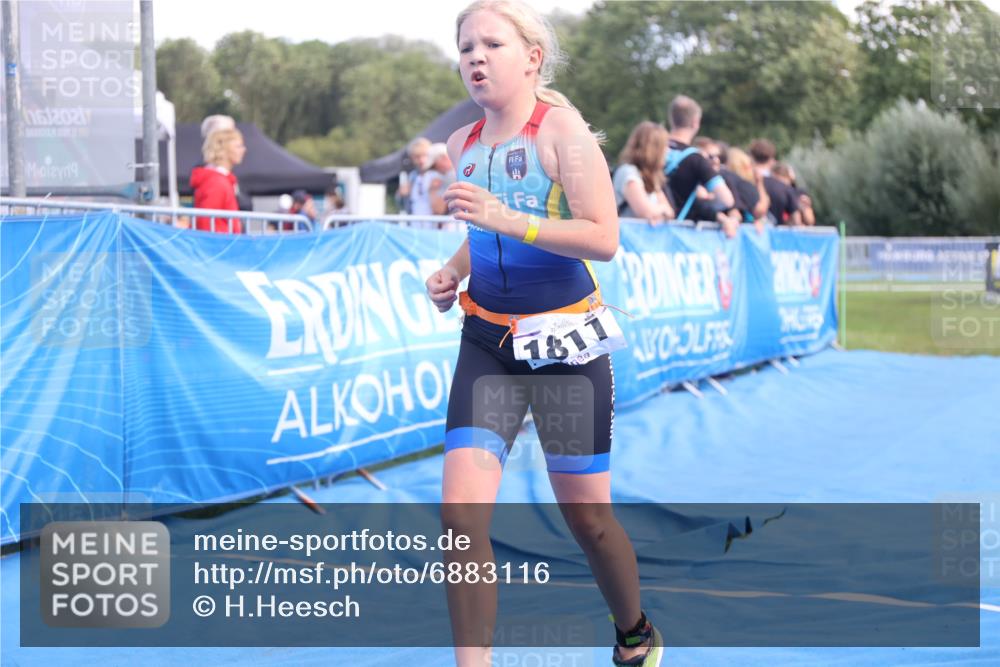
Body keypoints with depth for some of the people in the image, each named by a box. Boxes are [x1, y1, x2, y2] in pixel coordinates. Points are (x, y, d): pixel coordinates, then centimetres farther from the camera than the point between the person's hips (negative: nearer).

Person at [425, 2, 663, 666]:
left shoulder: (561, 128, -11)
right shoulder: (462, 144, 7)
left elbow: (603, 239, -19)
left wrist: (507, 219, -27)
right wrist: (452, 272, 4)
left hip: (565, 339, -4)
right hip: (487, 340, 5)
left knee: (587, 515, 8)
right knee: (460, 513, -12)